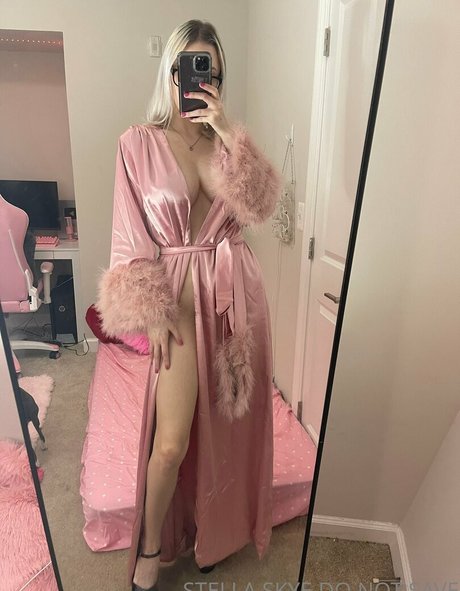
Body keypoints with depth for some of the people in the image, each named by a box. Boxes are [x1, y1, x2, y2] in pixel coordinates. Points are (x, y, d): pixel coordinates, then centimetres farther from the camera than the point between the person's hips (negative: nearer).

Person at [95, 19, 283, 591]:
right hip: (180, 295, -3)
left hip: (235, 293, 4)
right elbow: (131, 239, -4)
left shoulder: (228, 141, 9)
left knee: (225, 422, 15)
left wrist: (228, 132, -13)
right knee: (172, 441, -6)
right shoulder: (138, 142, -1)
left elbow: (260, 207, -6)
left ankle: (216, 526, 44)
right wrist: (151, 315, -11)